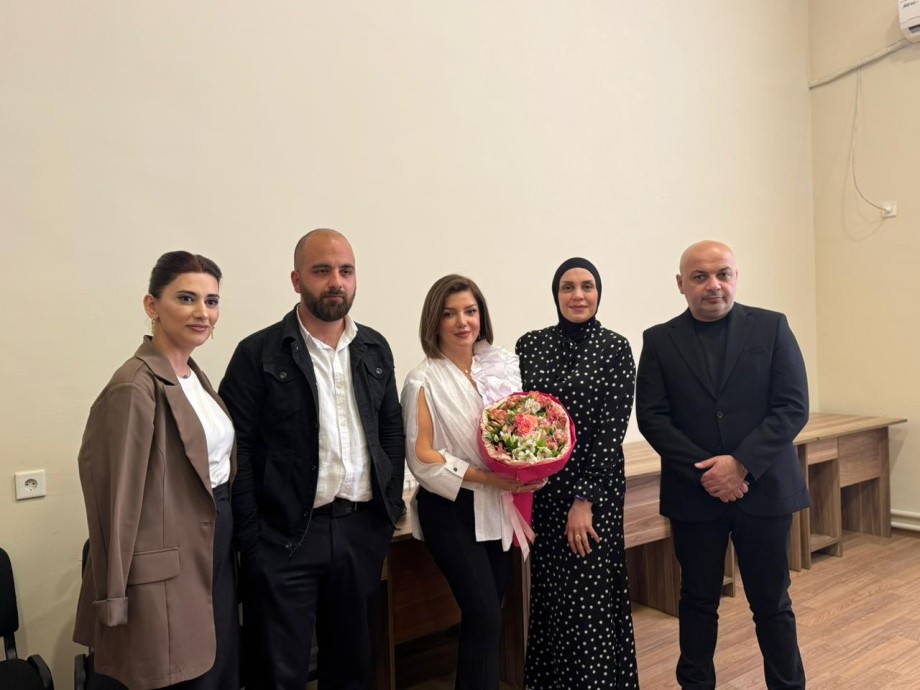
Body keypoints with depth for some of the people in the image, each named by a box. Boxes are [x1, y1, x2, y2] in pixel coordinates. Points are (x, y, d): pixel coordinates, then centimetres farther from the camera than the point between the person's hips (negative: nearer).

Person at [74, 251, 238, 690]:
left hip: (214, 553, 9)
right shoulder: (136, 387, -19)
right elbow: (117, 498, -18)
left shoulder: (194, 376, 8)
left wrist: (229, 539, 15)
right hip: (168, 572, -8)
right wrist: (114, 598, -13)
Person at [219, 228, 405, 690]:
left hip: (364, 530, 4)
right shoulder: (259, 353, -7)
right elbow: (236, 450, -8)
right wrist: (251, 536, -10)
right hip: (284, 535, -4)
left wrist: (392, 504, 6)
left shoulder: (375, 349, 8)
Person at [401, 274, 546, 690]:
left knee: (486, 614, 13)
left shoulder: (503, 364, 2)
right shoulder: (424, 381, -10)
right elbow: (421, 458, -13)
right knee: (485, 617, -6)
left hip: (501, 507, 5)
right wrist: (483, 477, -20)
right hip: (451, 511, -4)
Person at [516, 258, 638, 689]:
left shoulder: (615, 348, -5)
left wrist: (584, 499, -13)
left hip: (596, 486, -3)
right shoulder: (530, 345, 4)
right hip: (541, 486, 3)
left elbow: (613, 427, -9)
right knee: (549, 595, 13)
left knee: (590, 597, 2)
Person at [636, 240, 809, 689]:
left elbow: (793, 407, -5)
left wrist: (741, 463, -15)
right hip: (693, 494, 0)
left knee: (771, 601, 11)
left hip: (763, 487, 0)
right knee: (698, 600, 12)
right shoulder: (660, 340, 1)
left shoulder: (772, 328, 0)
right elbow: (651, 417, -4)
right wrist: (705, 472, -13)